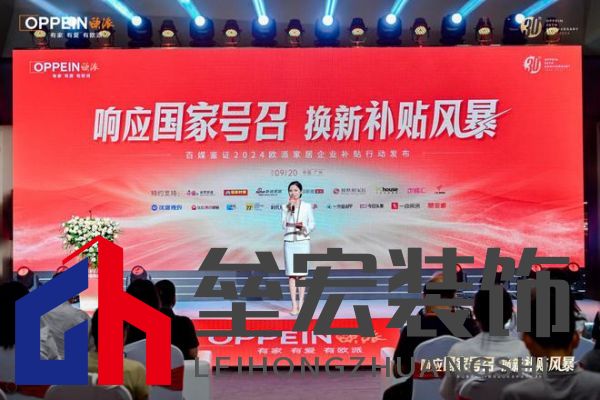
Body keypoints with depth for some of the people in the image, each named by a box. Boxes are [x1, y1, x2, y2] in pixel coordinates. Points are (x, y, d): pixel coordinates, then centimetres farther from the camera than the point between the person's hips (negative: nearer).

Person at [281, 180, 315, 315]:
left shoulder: (307, 206, 2)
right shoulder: (285, 207, 5)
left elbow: (312, 224, 4)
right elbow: (284, 224, -6)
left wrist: (304, 227, -16)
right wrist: (290, 209, -13)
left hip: (303, 241, -1)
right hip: (289, 242, 1)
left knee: (302, 273, 1)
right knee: (291, 274, -1)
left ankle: (301, 304, 7)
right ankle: (294, 305, 3)